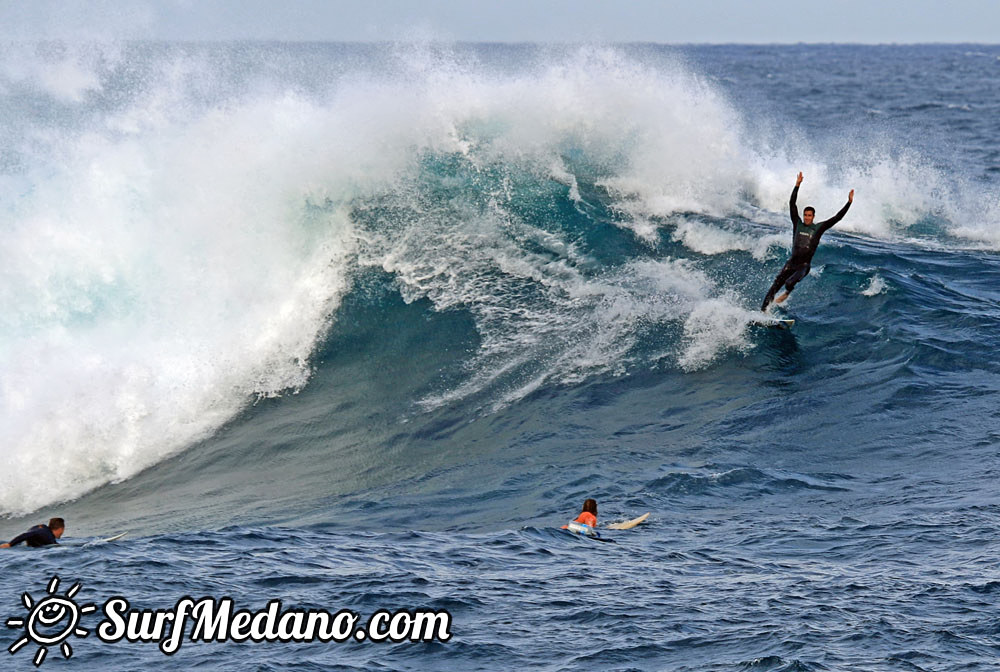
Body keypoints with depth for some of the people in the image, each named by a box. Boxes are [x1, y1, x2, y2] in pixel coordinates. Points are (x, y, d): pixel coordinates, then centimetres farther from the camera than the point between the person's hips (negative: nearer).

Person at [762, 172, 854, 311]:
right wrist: (797, 185, -8)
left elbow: (837, 217, 0)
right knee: (774, 287, -5)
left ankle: (787, 292, 6)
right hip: (791, 263, 2)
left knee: (789, 283, -28)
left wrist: (849, 203, -5)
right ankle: (762, 311, -1)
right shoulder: (797, 224, 4)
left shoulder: (818, 228, 2)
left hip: (804, 266, -2)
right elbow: (792, 204, -2)